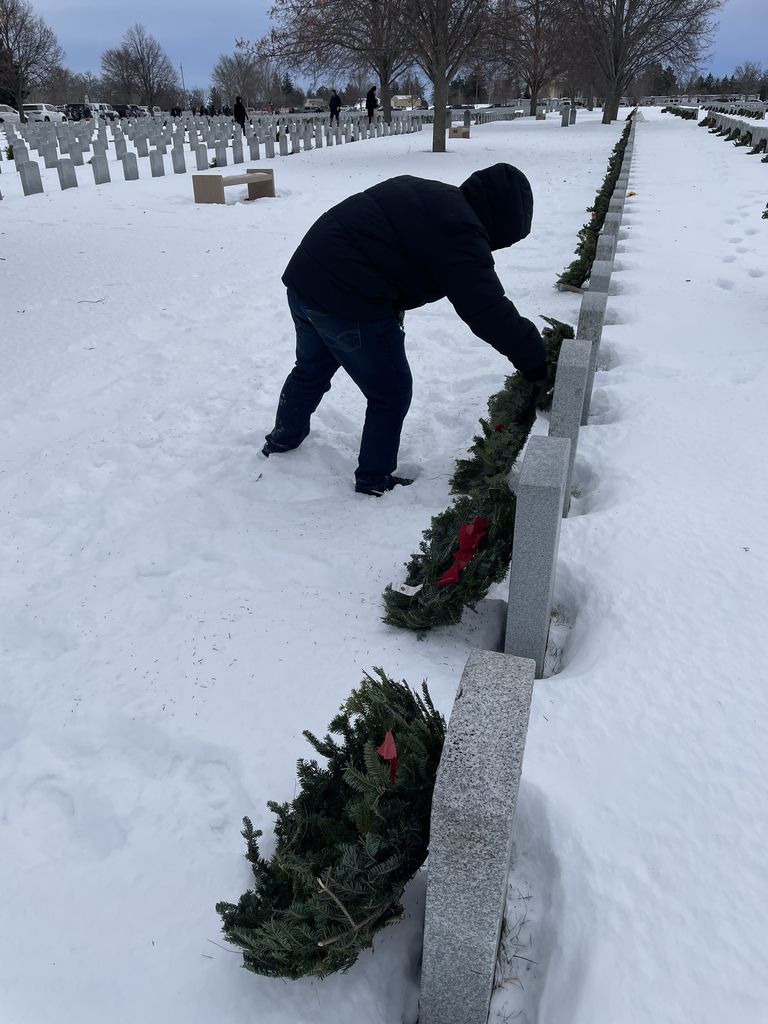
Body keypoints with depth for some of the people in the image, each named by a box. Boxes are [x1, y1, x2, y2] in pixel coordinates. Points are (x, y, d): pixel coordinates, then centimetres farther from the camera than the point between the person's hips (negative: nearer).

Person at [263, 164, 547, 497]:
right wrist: (535, 361, -14)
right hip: (347, 303, -10)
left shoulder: (433, 196, 13)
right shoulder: (459, 231, -16)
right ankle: (375, 479, 21)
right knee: (391, 393, 7)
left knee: (311, 369, 30)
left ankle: (283, 439, 52)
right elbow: (488, 311, -21)